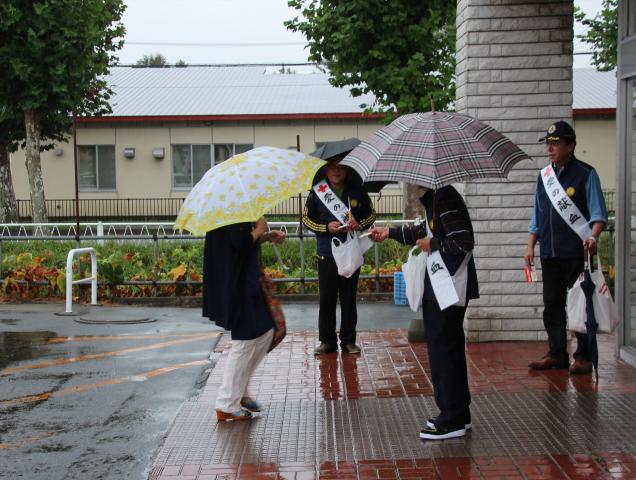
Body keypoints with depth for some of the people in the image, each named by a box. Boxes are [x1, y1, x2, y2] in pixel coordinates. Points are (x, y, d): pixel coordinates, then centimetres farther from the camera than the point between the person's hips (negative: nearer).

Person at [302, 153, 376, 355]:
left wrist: (359, 224, -10)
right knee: (326, 299, 3)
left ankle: (348, 340, 16)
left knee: (349, 298, 8)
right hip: (326, 254, -1)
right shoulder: (317, 192, -1)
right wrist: (327, 227, -13)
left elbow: (371, 214, 11)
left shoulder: (357, 191, 2)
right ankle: (327, 340, 13)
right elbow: (306, 218, 2)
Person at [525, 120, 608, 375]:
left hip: (577, 252, -6)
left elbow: (598, 213, -6)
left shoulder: (585, 174, -3)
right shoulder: (544, 175, 14)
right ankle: (556, 354, 18)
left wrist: (593, 236, -23)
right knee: (552, 305, 9)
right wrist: (530, 246, 14)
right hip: (549, 253, 6)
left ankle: (583, 356, 6)